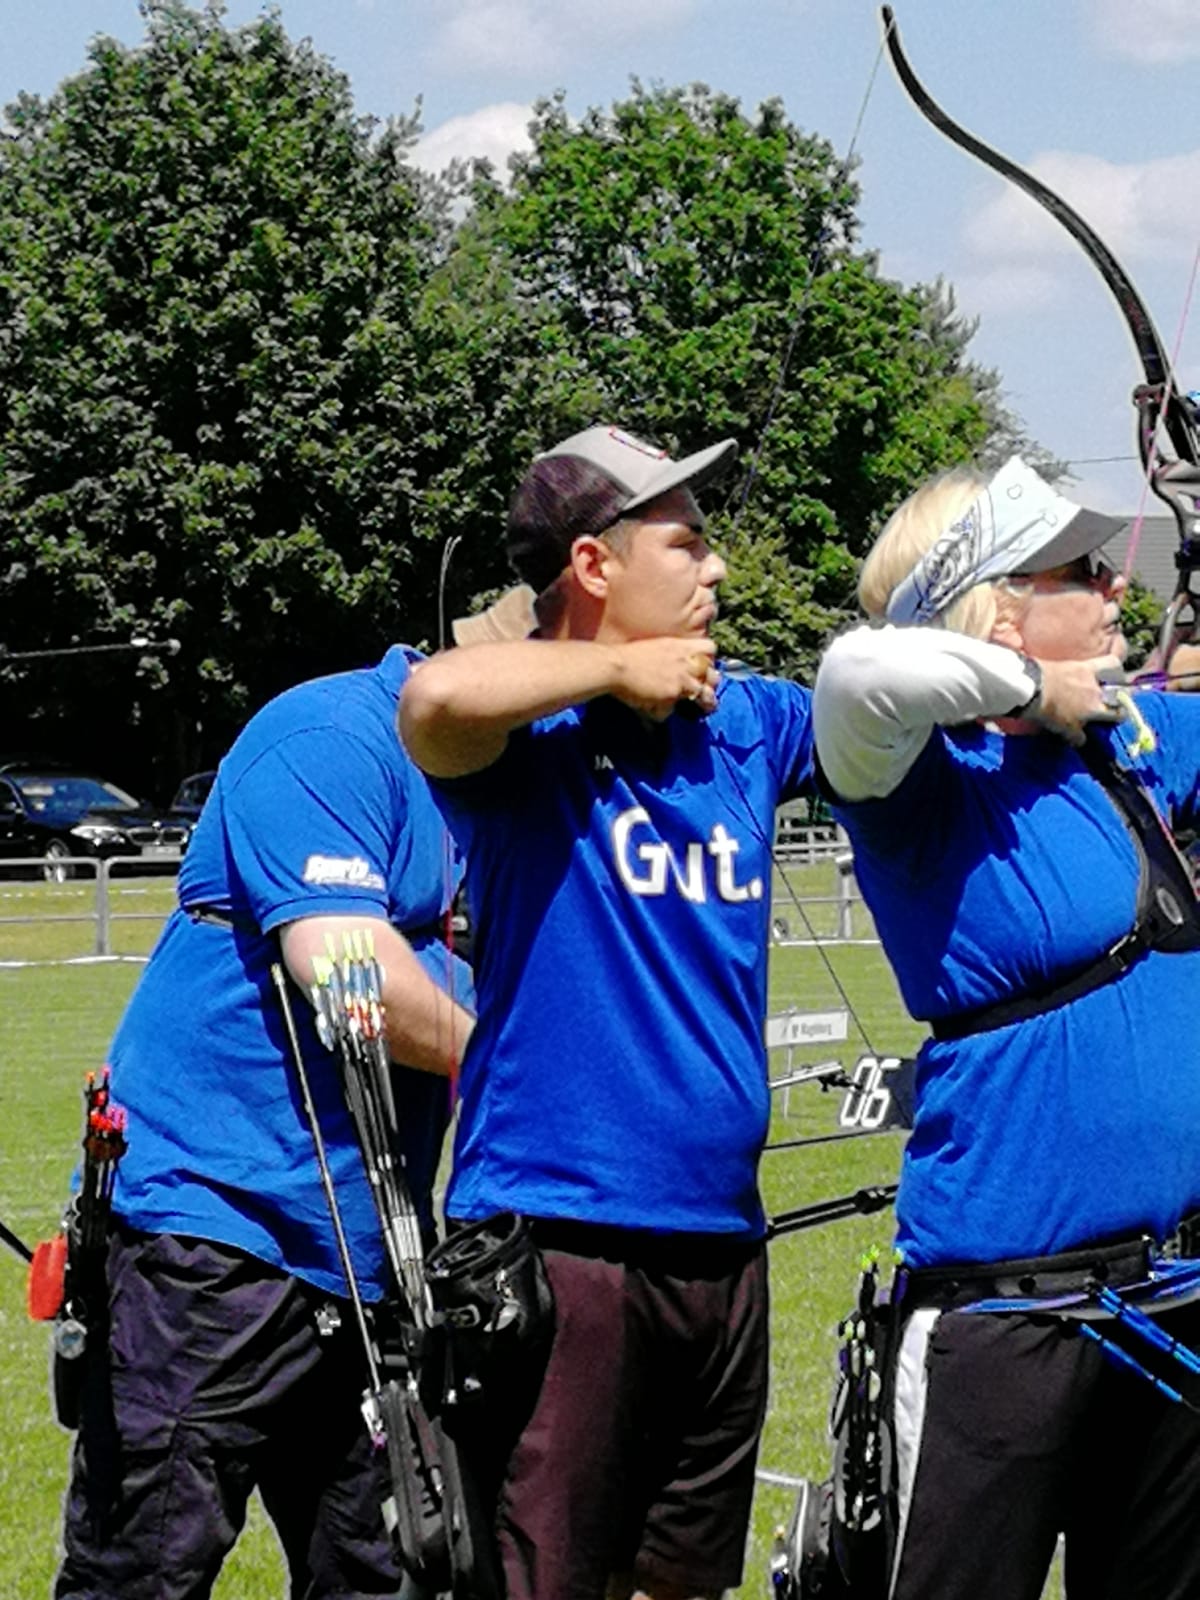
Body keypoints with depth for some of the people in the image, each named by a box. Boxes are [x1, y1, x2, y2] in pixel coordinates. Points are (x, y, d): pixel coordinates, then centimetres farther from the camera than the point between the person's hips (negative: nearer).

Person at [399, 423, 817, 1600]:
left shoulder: (745, 723, 12)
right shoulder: (530, 732, -8)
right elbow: (437, 697, -29)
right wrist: (619, 669, -15)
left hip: (719, 1238, 7)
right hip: (560, 1228, -7)